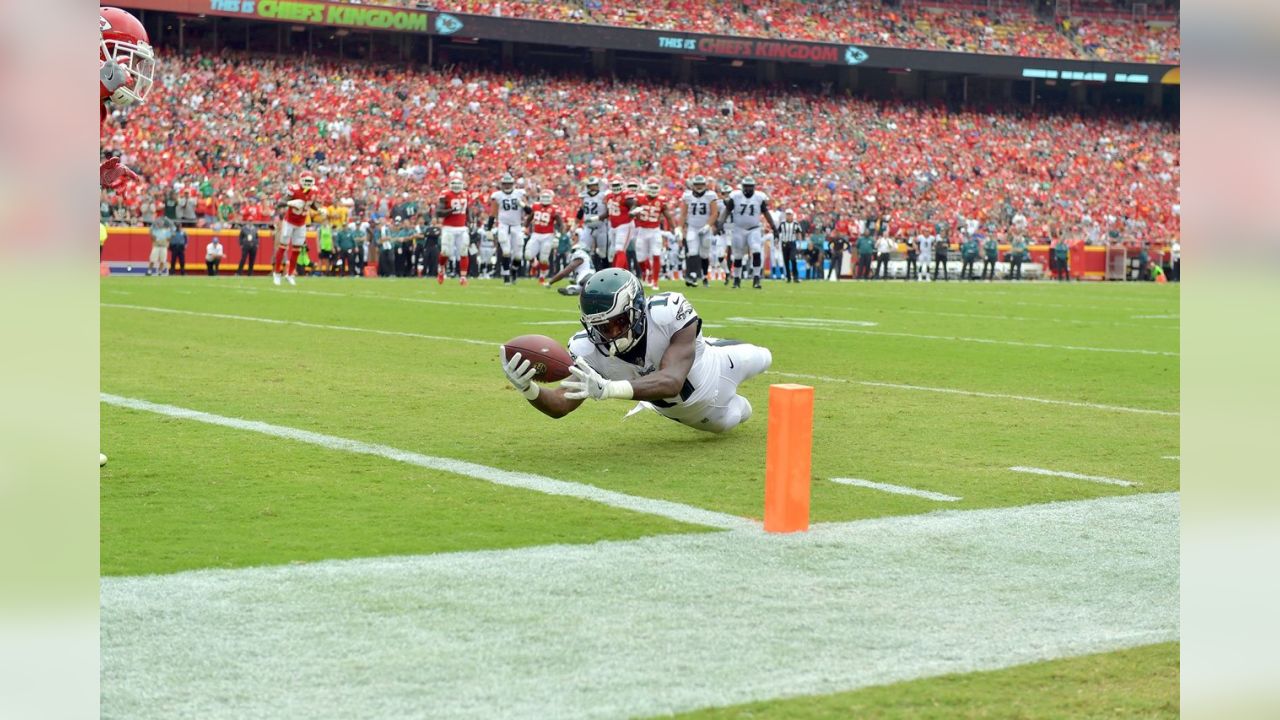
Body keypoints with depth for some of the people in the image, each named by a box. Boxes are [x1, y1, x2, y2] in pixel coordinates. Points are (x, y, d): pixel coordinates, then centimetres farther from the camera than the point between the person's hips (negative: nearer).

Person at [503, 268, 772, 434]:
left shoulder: (668, 312, -47)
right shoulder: (590, 349, -37)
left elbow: (671, 381, -58)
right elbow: (561, 405, -38)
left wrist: (608, 389, -73)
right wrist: (528, 388, -61)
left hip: (712, 371, -3)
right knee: (729, 419, 33)